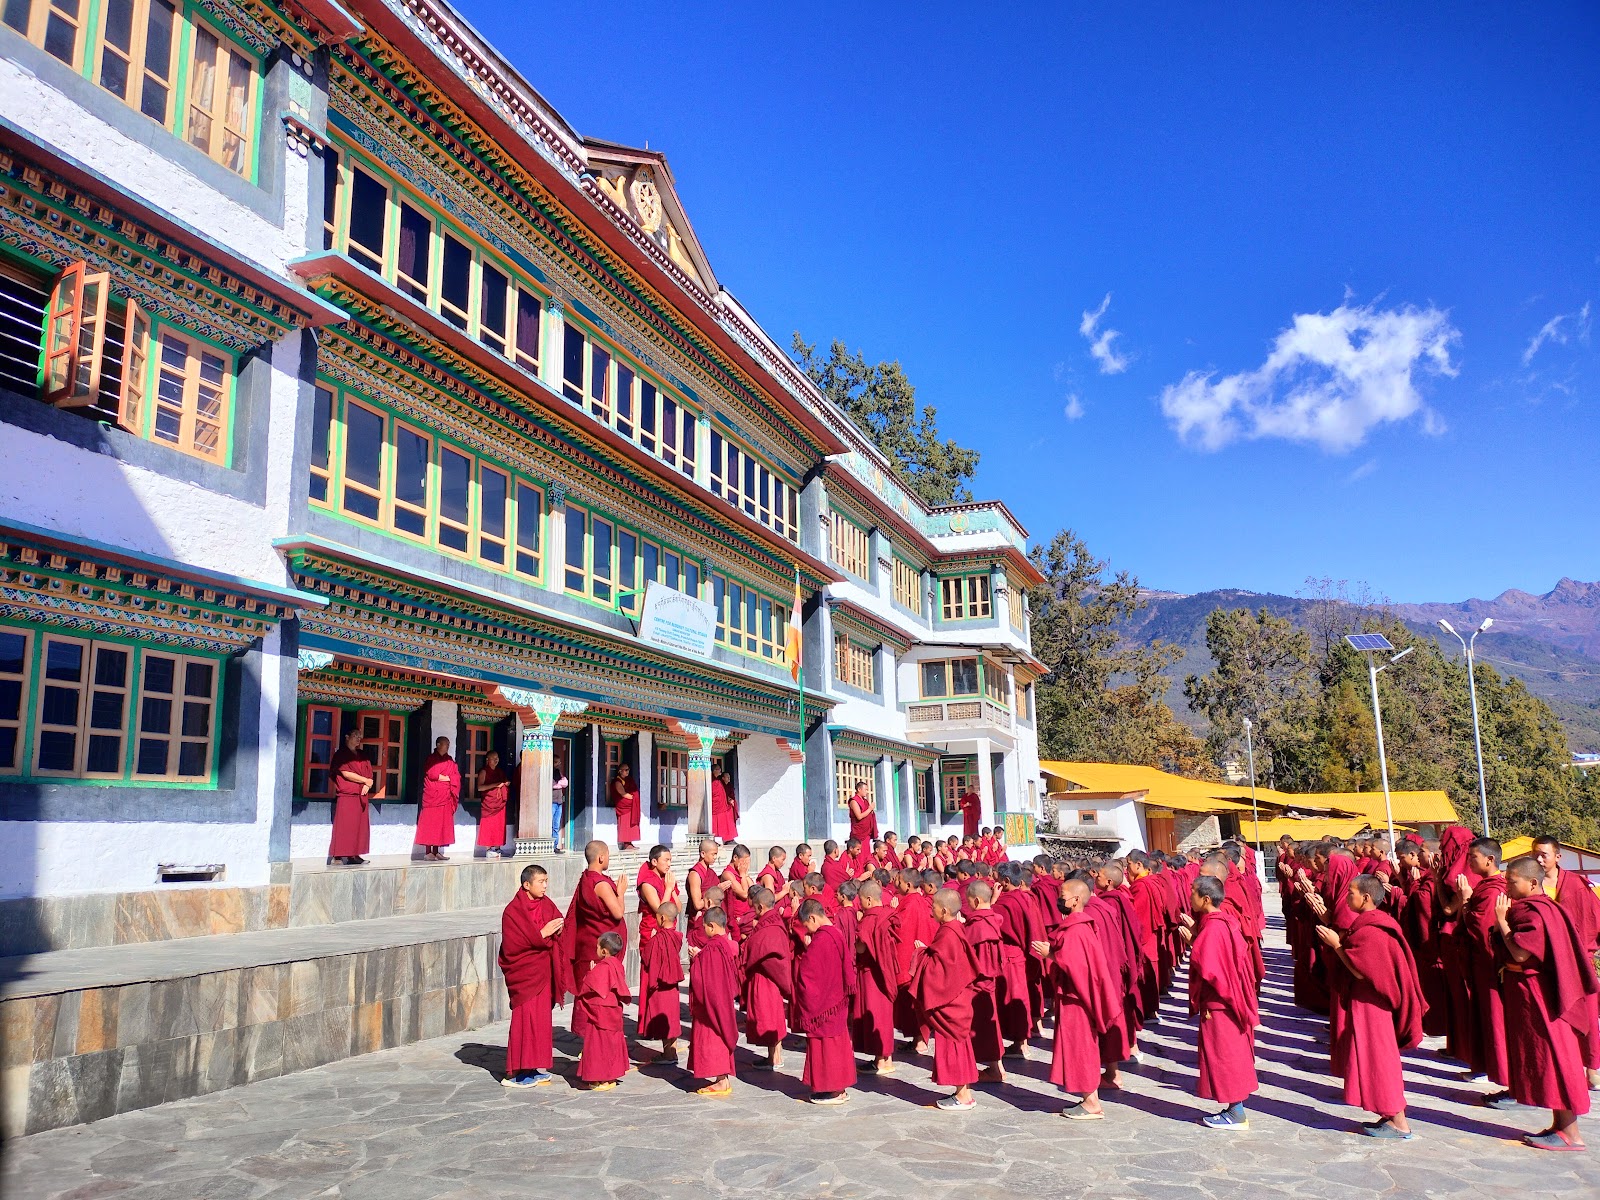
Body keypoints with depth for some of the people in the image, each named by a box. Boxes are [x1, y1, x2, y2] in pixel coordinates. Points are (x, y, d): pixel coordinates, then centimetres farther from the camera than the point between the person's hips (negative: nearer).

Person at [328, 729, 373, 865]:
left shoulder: (363, 756, 19)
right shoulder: (341, 754, -1)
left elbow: (370, 774, 13)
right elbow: (346, 773, -11)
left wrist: (367, 786, -7)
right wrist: (365, 781, -6)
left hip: (361, 796, 6)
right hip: (346, 796, -6)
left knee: (360, 827, 3)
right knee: (346, 826, -9)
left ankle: (355, 855, 4)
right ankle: (343, 856, -10)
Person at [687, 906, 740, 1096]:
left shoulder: (712, 948, -23)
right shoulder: (728, 944, 5)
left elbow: (704, 976, -23)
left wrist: (696, 957, -7)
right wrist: (700, 955, 9)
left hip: (711, 1001, -9)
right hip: (724, 999, 9)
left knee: (712, 1039, 0)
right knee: (722, 1038, 16)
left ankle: (721, 1081, 4)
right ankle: (725, 1079, 22)